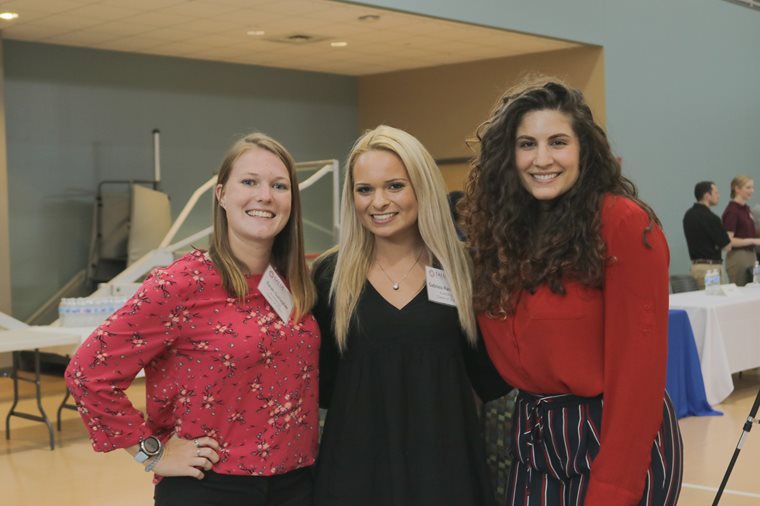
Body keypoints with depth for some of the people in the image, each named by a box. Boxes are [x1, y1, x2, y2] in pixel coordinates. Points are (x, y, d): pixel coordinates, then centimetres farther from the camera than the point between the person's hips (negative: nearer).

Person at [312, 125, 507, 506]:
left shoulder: (463, 268, -2)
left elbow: (490, 381, -1)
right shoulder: (331, 274, -1)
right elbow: (320, 388, 2)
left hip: (446, 463, 0)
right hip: (357, 465, 0)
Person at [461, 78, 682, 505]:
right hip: (533, 439, 6)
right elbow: (506, 353, 9)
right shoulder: (503, 231, 3)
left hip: (612, 440, -6)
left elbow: (637, 369, -18)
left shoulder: (624, 224, -16)